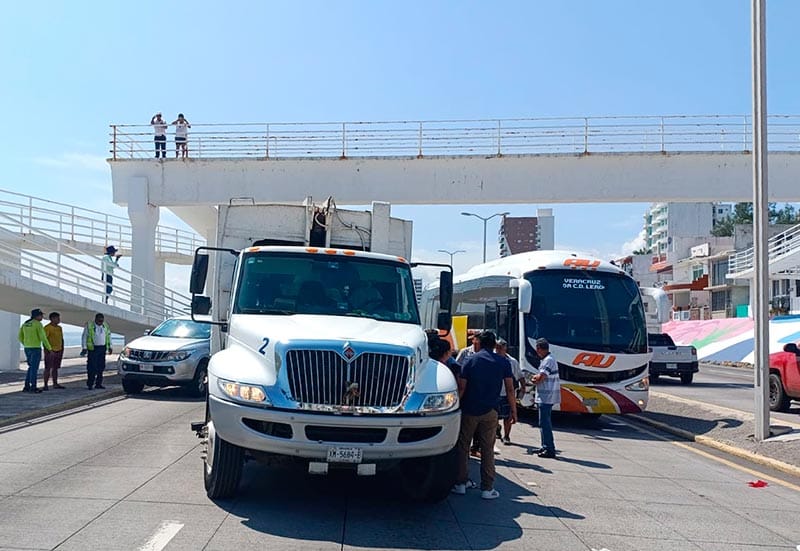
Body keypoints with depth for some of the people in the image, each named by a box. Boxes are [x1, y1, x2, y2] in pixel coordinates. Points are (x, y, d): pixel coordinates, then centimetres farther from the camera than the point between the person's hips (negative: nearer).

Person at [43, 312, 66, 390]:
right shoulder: (47, 328, -10)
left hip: (58, 351, 7)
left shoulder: (59, 328, 13)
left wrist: (62, 350, 14)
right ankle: (45, 385, -2)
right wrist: (48, 351, -18)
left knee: (55, 368, 11)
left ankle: (55, 384, 16)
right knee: (48, 368, -5)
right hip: (50, 351, -7)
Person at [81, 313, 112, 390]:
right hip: (93, 349, -5)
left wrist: (109, 347, 14)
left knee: (101, 367, 5)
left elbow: (109, 336, 20)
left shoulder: (105, 326, 12)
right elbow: (84, 337, -1)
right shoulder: (89, 326, -1)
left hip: (102, 348, 5)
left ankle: (98, 383, 13)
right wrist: (84, 347, -7)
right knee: (92, 367, -9)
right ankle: (90, 384, -3)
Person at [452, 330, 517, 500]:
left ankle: (460, 483, 12)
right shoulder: (503, 363, 1)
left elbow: (461, 388, -6)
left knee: (463, 447, 10)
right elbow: (510, 390, 0)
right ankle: (487, 488, 6)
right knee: (488, 449, 6)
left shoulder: (470, 360, -2)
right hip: (490, 412, 1)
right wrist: (514, 411, 7)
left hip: (469, 411, -1)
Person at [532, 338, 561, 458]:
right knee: (545, 422, 17)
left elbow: (540, 378, -22)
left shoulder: (548, 360, -17)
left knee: (544, 423, -8)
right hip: (546, 397, 11)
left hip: (546, 397, -11)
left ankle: (550, 450, -7)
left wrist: (534, 378, -2)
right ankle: (545, 447, 26)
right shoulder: (547, 359, 16)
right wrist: (537, 377, -1)